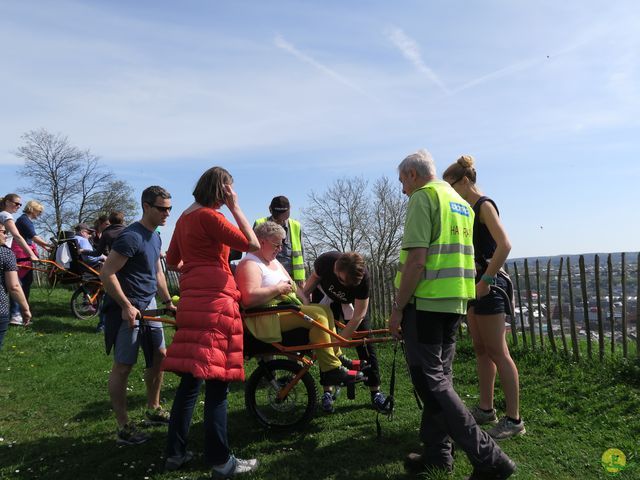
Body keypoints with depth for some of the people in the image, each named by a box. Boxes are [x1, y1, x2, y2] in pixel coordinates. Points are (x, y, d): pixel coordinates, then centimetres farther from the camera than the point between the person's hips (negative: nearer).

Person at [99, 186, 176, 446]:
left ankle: (153, 410, 30)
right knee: (123, 366, -1)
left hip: (147, 305, 9)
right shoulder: (131, 237, -19)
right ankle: (123, 428, 10)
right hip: (127, 309, -9)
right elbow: (107, 273, -21)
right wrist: (127, 306, -20)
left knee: (159, 356, 13)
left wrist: (168, 302, 19)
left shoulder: (155, 237, 11)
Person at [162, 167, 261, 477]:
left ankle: (175, 453, 22)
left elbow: (172, 261, 25)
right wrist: (235, 207, -6)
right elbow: (251, 244, -12)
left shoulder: (185, 217, 17)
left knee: (190, 380, 14)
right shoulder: (209, 216, -9)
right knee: (217, 383, -4)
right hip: (215, 301, -9)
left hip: (192, 300, 9)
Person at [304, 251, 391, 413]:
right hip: (326, 297, 1)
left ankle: (376, 392, 1)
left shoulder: (363, 277, -39)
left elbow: (358, 316, -34)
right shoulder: (325, 261, -36)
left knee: (365, 342, -8)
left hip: (352, 302, -1)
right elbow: (314, 277, -10)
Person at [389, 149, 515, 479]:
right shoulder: (460, 202, 19)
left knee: (430, 380, -4)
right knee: (440, 376, 14)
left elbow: (416, 261, -18)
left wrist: (397, 308, -13)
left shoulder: (422, 198, -9)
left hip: (425, 302, -9)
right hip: (455, 302, 9)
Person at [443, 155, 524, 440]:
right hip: (473, 283, 10)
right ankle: (486, 410, 24)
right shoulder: (469, 209, 16)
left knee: (497, 352, -5)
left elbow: (504, 245, -23)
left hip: (488, 284, -10)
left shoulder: (484, 205, -11)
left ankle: (514, 420, 3)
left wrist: (486, 281, -22)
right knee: (481, 350, 14)